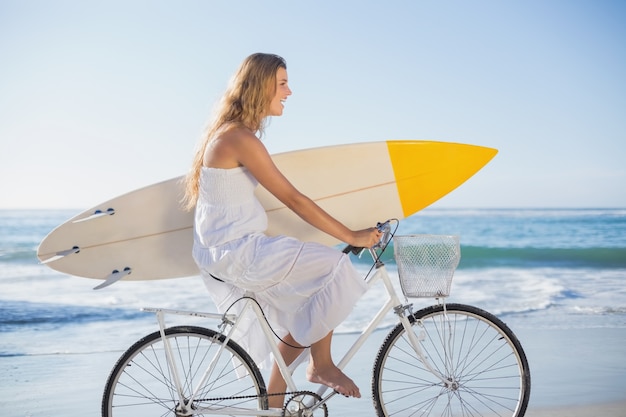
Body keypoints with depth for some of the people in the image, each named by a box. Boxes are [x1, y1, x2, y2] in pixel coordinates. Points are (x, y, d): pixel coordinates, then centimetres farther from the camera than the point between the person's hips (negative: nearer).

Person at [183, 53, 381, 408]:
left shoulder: (232, 133, 13)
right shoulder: (240, 138, -19)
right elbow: (292, 199, -21)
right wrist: (351, 236, -17)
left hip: (231, 251, 10)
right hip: (234, 252, -10)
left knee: (304, 318, 15)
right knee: (333, 266, -15)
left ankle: (274, 402, 24)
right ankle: (322, 365, 1)